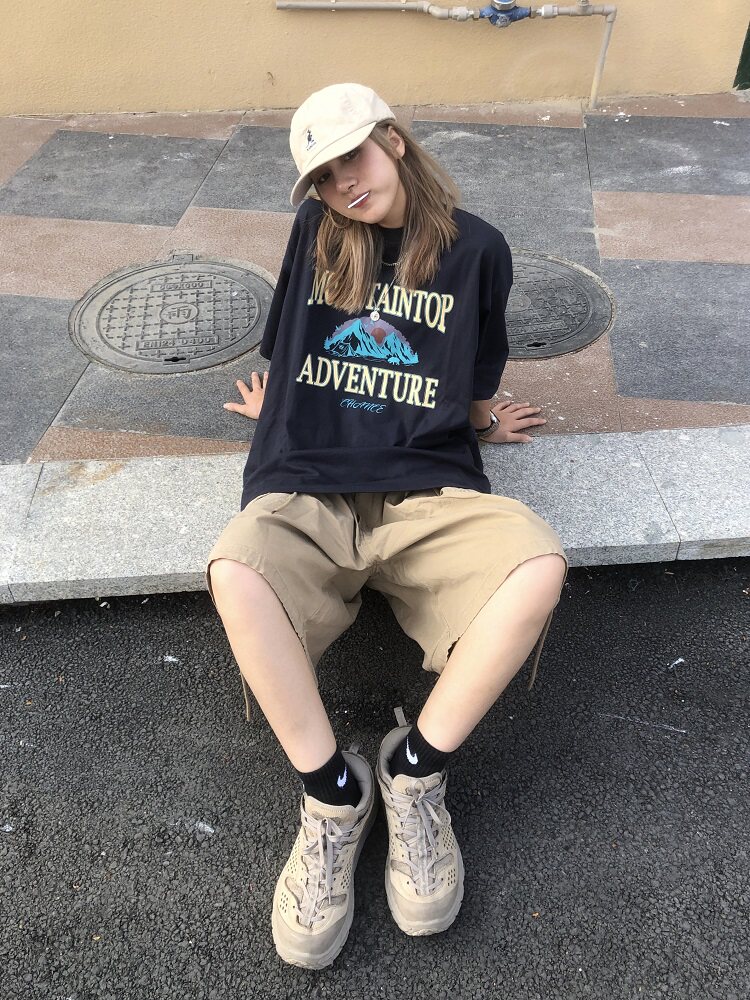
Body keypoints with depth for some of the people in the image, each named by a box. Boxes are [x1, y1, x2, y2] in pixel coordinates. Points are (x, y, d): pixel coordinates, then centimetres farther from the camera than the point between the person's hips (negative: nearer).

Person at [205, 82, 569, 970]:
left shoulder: (476, 247, 10)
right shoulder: (314, 231, 16)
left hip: (427, 491, 0)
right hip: (306, 485, 1)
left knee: (539, 567, -31)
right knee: (235, 572, -33)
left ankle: (416, 770, -10)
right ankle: (333, 790, -12)